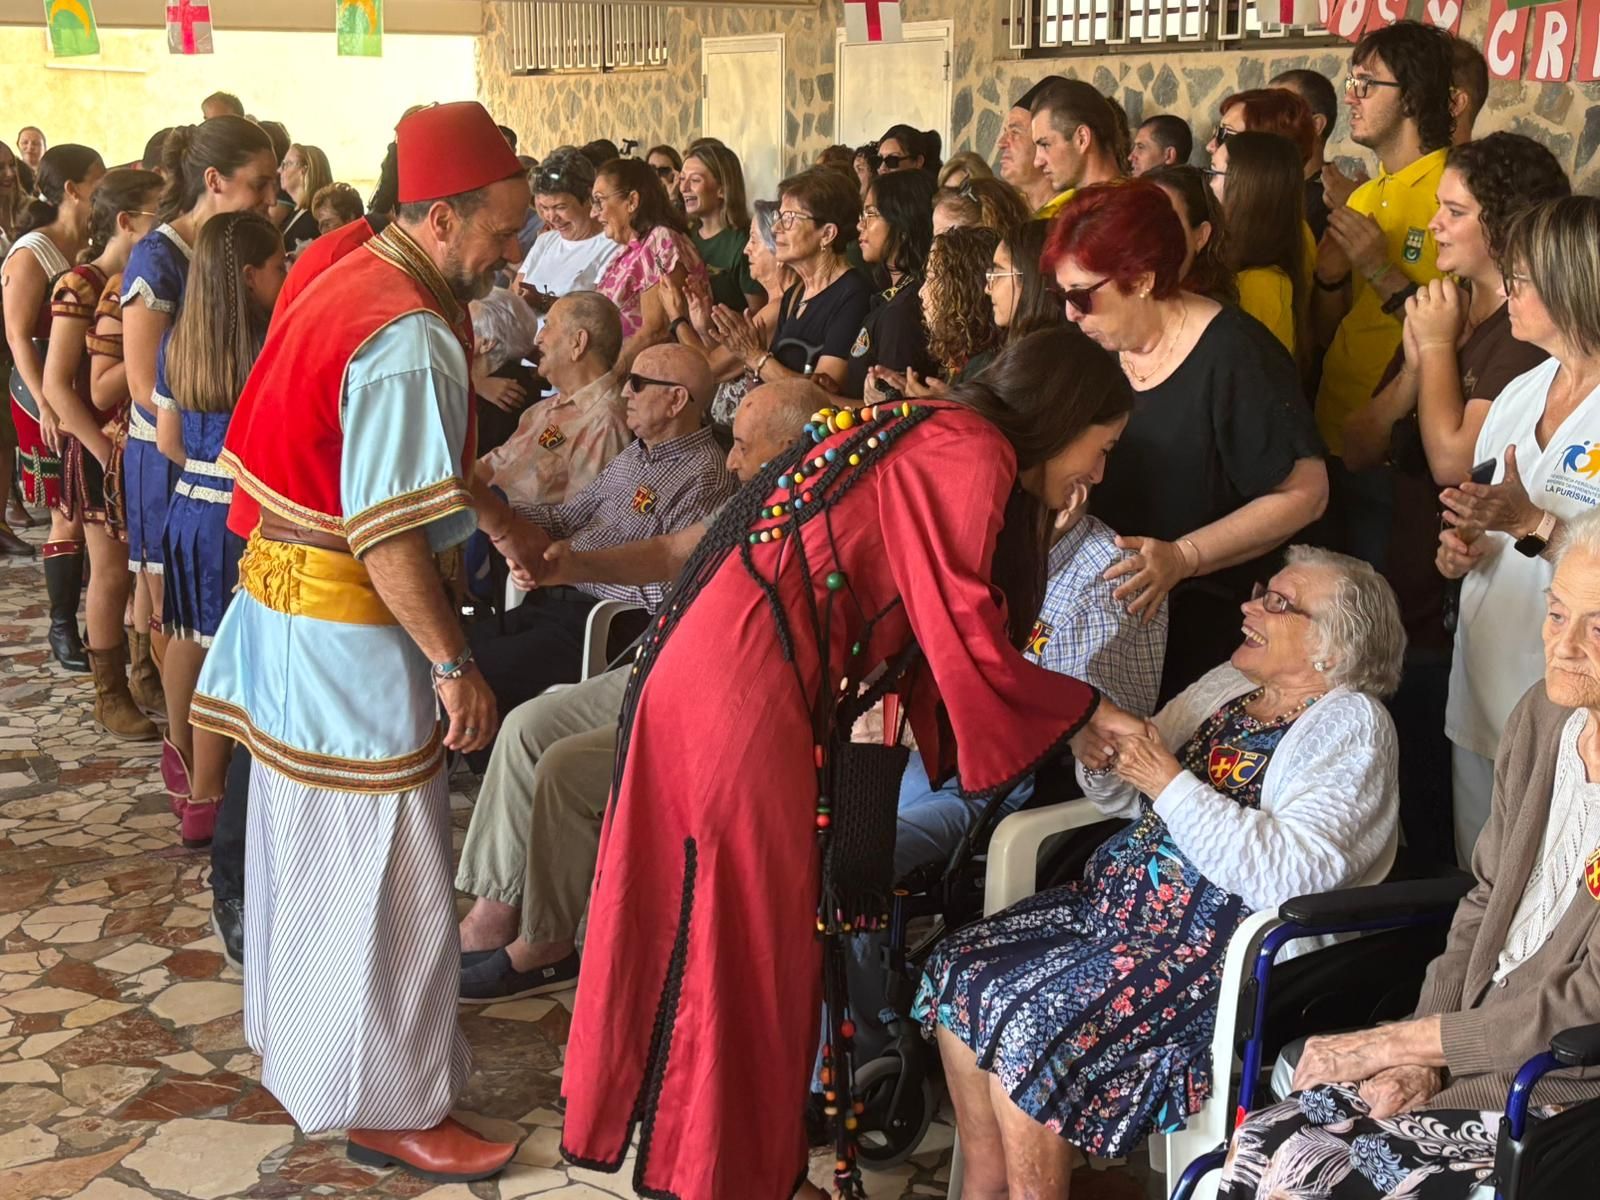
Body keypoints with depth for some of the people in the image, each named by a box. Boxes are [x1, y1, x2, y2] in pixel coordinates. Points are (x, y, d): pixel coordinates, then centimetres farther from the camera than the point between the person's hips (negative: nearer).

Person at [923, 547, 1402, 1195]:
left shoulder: (1351, 726, -9)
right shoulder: (1229, 686, 14)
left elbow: (1288, 873, -23)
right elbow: (1126, 799, 19)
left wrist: (1171, 782, -20)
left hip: (1213, 946, -8)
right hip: (1117, 898, 9)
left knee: (1026, 1024, -23)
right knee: (958, 971, -6)